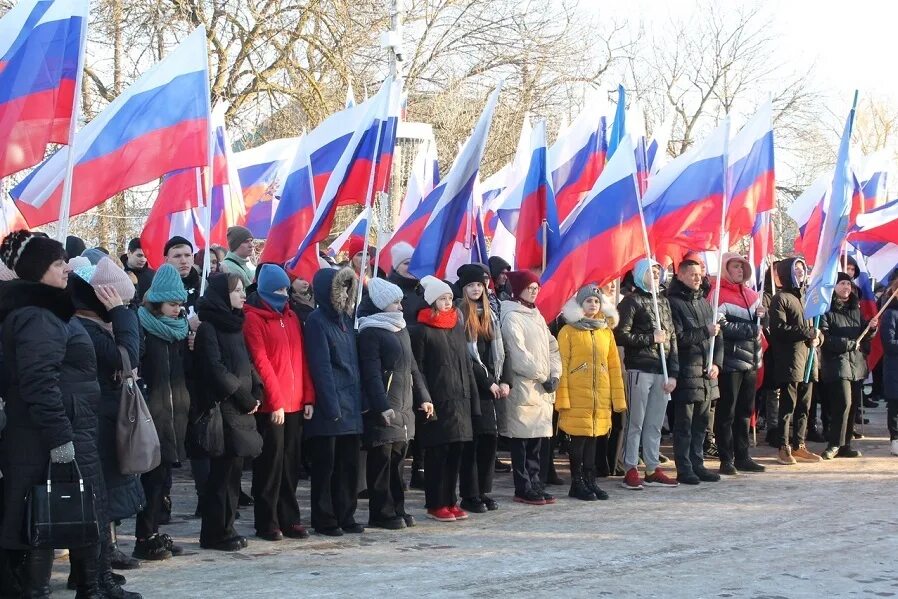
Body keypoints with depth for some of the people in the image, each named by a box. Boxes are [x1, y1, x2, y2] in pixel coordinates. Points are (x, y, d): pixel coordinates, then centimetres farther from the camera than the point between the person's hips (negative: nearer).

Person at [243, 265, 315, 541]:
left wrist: (308, 397, 7)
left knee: (291, 465, 9)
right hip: (270, 406, -6)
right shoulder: (253, 318, -6)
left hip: (295, 404, 6)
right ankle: (267, 522, 5)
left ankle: (289, 519, 16)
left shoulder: (291, 316, 16)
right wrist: (275, 401, -15)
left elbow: (301, 358, 14)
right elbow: (260, 362, -12)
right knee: (270, 463, -2)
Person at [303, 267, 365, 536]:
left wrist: (359, 400, 9)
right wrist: (332, 406, -18)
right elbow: (321, 367, -14)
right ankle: (325, 520, 7)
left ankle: (345, 515, 17)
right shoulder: (317, 321, -8)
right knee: (325, 464, 0)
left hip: (350, 406, 7)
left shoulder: (345, 319, 15)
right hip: (329, 408, -7)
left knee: (349, 463, 10)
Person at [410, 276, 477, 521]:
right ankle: (435, 504, 5)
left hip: (459, 400, 6)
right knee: (437, 454, -1)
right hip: (437, 403, -6)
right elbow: (418, 370, -9)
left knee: (455, 453, 8)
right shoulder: (421, 330, -6)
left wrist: (471, 397, 13)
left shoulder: (457, 327, 14)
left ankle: (450, 501, 17)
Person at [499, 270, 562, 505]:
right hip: (523, 386, -8)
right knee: (522, 439, -3)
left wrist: (554, 375, 2)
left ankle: (535, 484, 17)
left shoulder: (536, 315, 17)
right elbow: (519, 354, -15)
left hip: (542, 388, 8)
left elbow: (551, 346, 16)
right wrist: (542, 377, -10)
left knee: (536, 437, 11)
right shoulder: (511, 316, -8)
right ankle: (523, 489, 1)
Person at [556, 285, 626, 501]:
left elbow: (614, 366, 12)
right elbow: (562, 367, -5)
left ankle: (590, 481, 16)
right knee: (578, 439, -1)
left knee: (593, 439, 9)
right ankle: (577, 484, 7)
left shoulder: (606, 331, 12)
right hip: (577, 396, -4)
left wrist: (618, 397, 7)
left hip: (601, 397, 4)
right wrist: (562, 398, -12)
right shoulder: (568, 331, -2)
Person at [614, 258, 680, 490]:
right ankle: (630, 470, 1)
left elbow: (672, 338, 15)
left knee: (655, 423, 8)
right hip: (640, 369, -6)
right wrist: (650, 338, -8)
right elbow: (621, 336, -9)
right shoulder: (632, 301, 0)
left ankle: (653, 470, 13)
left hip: (662, 370, 6)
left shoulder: (663, 301, 18)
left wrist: (673, 373, 9)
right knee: (635, 422, -3)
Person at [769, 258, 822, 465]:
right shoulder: (781, 298, -4)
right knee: (788, 406, -6)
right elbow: (779, 328, -15)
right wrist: (808, 333, -14)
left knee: (804, 407, 10)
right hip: (789, 360, -8)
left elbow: (815, 325, 25)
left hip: (808, 358, 8)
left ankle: (798, 445, 17)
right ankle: (784, 448, -3)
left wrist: (817, 337, 2)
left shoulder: (805, 297, 21)